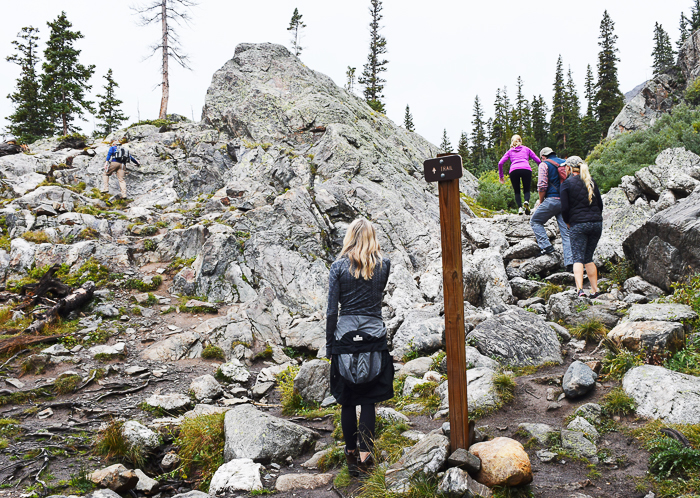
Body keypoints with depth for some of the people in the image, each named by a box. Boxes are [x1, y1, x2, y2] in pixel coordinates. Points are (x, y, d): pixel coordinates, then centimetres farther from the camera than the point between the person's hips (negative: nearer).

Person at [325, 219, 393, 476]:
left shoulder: (339, 266, -3)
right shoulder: (384, 264, 0)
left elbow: (332, 310, -3)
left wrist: (329, 344, 5)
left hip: (345, 337, -1)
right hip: (374, 337, 1)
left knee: (347, 401, 10)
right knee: (368, 400, 7)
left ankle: (351, 453, 20)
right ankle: (365, 452, 0)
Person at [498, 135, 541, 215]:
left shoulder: (510, 151, 27)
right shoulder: (526, 149, 27)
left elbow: (500, 163, 17)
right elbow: (538, 161, 20)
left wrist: (501, 176, 23)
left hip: (514, 170, 0)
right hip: (526, 169, 0)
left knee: (517, 191, 11)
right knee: (527, 190, 10)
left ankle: (520, 207, -13)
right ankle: (526, 201, -22)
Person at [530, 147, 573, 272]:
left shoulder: (544, 164, -1)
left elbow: (542, 186, -10)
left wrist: (540, 201, 3)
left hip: (552, 200, -5)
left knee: (535, 221, 15)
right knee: (566, 232, 4)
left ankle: (546, 246, 0)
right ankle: (570, 262, -3)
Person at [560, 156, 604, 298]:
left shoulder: (566, 184, -2)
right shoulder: (591, 182, 13)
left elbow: (565, 208, -7)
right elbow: (600, 204, 13)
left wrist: (568, 222, 9)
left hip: (579, 225, -5)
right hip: (597, 223, 5)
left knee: (578, 258, -5)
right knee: (588, 258, 14)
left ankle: (580, 289, -21)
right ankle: (594, 290, 12)